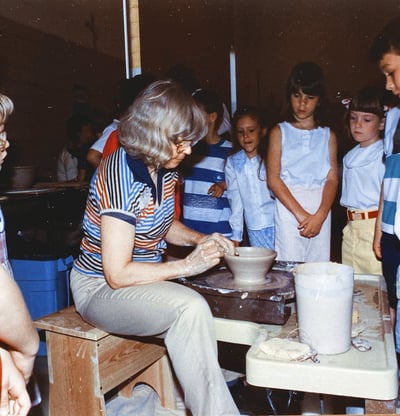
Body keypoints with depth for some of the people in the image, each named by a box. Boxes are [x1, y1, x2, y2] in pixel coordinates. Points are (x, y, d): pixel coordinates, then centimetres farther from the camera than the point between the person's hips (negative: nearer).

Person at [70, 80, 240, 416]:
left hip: (146, 279, 8)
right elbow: (118, 274, -25)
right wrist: (186, 265, -21)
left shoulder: (165, 168, 0)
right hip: (101, 288, -8)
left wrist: (201, 239, 0)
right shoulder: (121, 176, -26)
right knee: (190, 308, -31)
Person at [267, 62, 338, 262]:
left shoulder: (328, 136, 12)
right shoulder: (279, 132, 7)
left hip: (320, 211, 2)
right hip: (287, 207, -2)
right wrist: (300, 213, -10)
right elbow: (273, 178, -2)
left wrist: (320, 216, -12)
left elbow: (332, 179, 4)